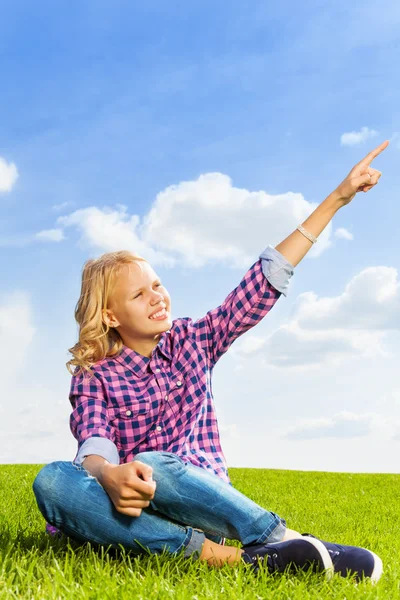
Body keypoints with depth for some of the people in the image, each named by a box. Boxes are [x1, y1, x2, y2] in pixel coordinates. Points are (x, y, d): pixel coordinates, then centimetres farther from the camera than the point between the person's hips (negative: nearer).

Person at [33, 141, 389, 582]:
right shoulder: (93, 376, 2)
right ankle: (216, 555, -40)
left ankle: (287, 542, -33)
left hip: (205, 503, 0)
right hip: (130, 513, 1)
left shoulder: (192, 341, 9)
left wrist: (339, 196, 3)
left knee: (154, 465, -34)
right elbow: (94, 445, -17)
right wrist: (109, 474, -44)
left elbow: (267, 278, 5)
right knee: (51, 481, -32)